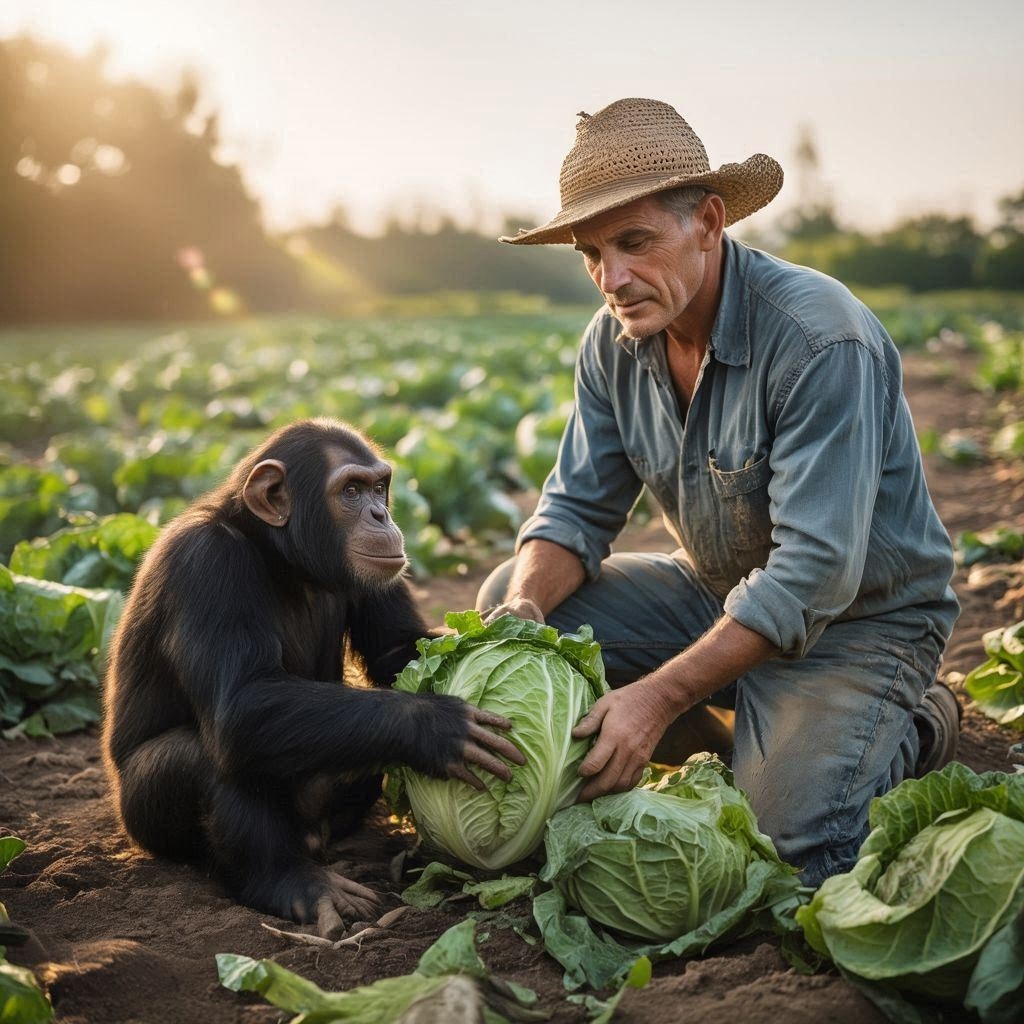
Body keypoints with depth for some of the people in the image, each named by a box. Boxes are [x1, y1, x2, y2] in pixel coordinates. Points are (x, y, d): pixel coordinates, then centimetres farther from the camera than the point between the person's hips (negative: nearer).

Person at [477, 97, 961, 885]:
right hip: (718, 591, 7)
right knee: (509, 598, -6)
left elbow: (815, 573, -33)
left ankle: (908, 727, 6)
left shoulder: (820, 340, -29)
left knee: (786, 839, -26)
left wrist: (658, 696, -37)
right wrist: (525, 609, -23)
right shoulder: (615, 341, -6)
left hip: (859, 615, -6)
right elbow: (578, 508, 0)